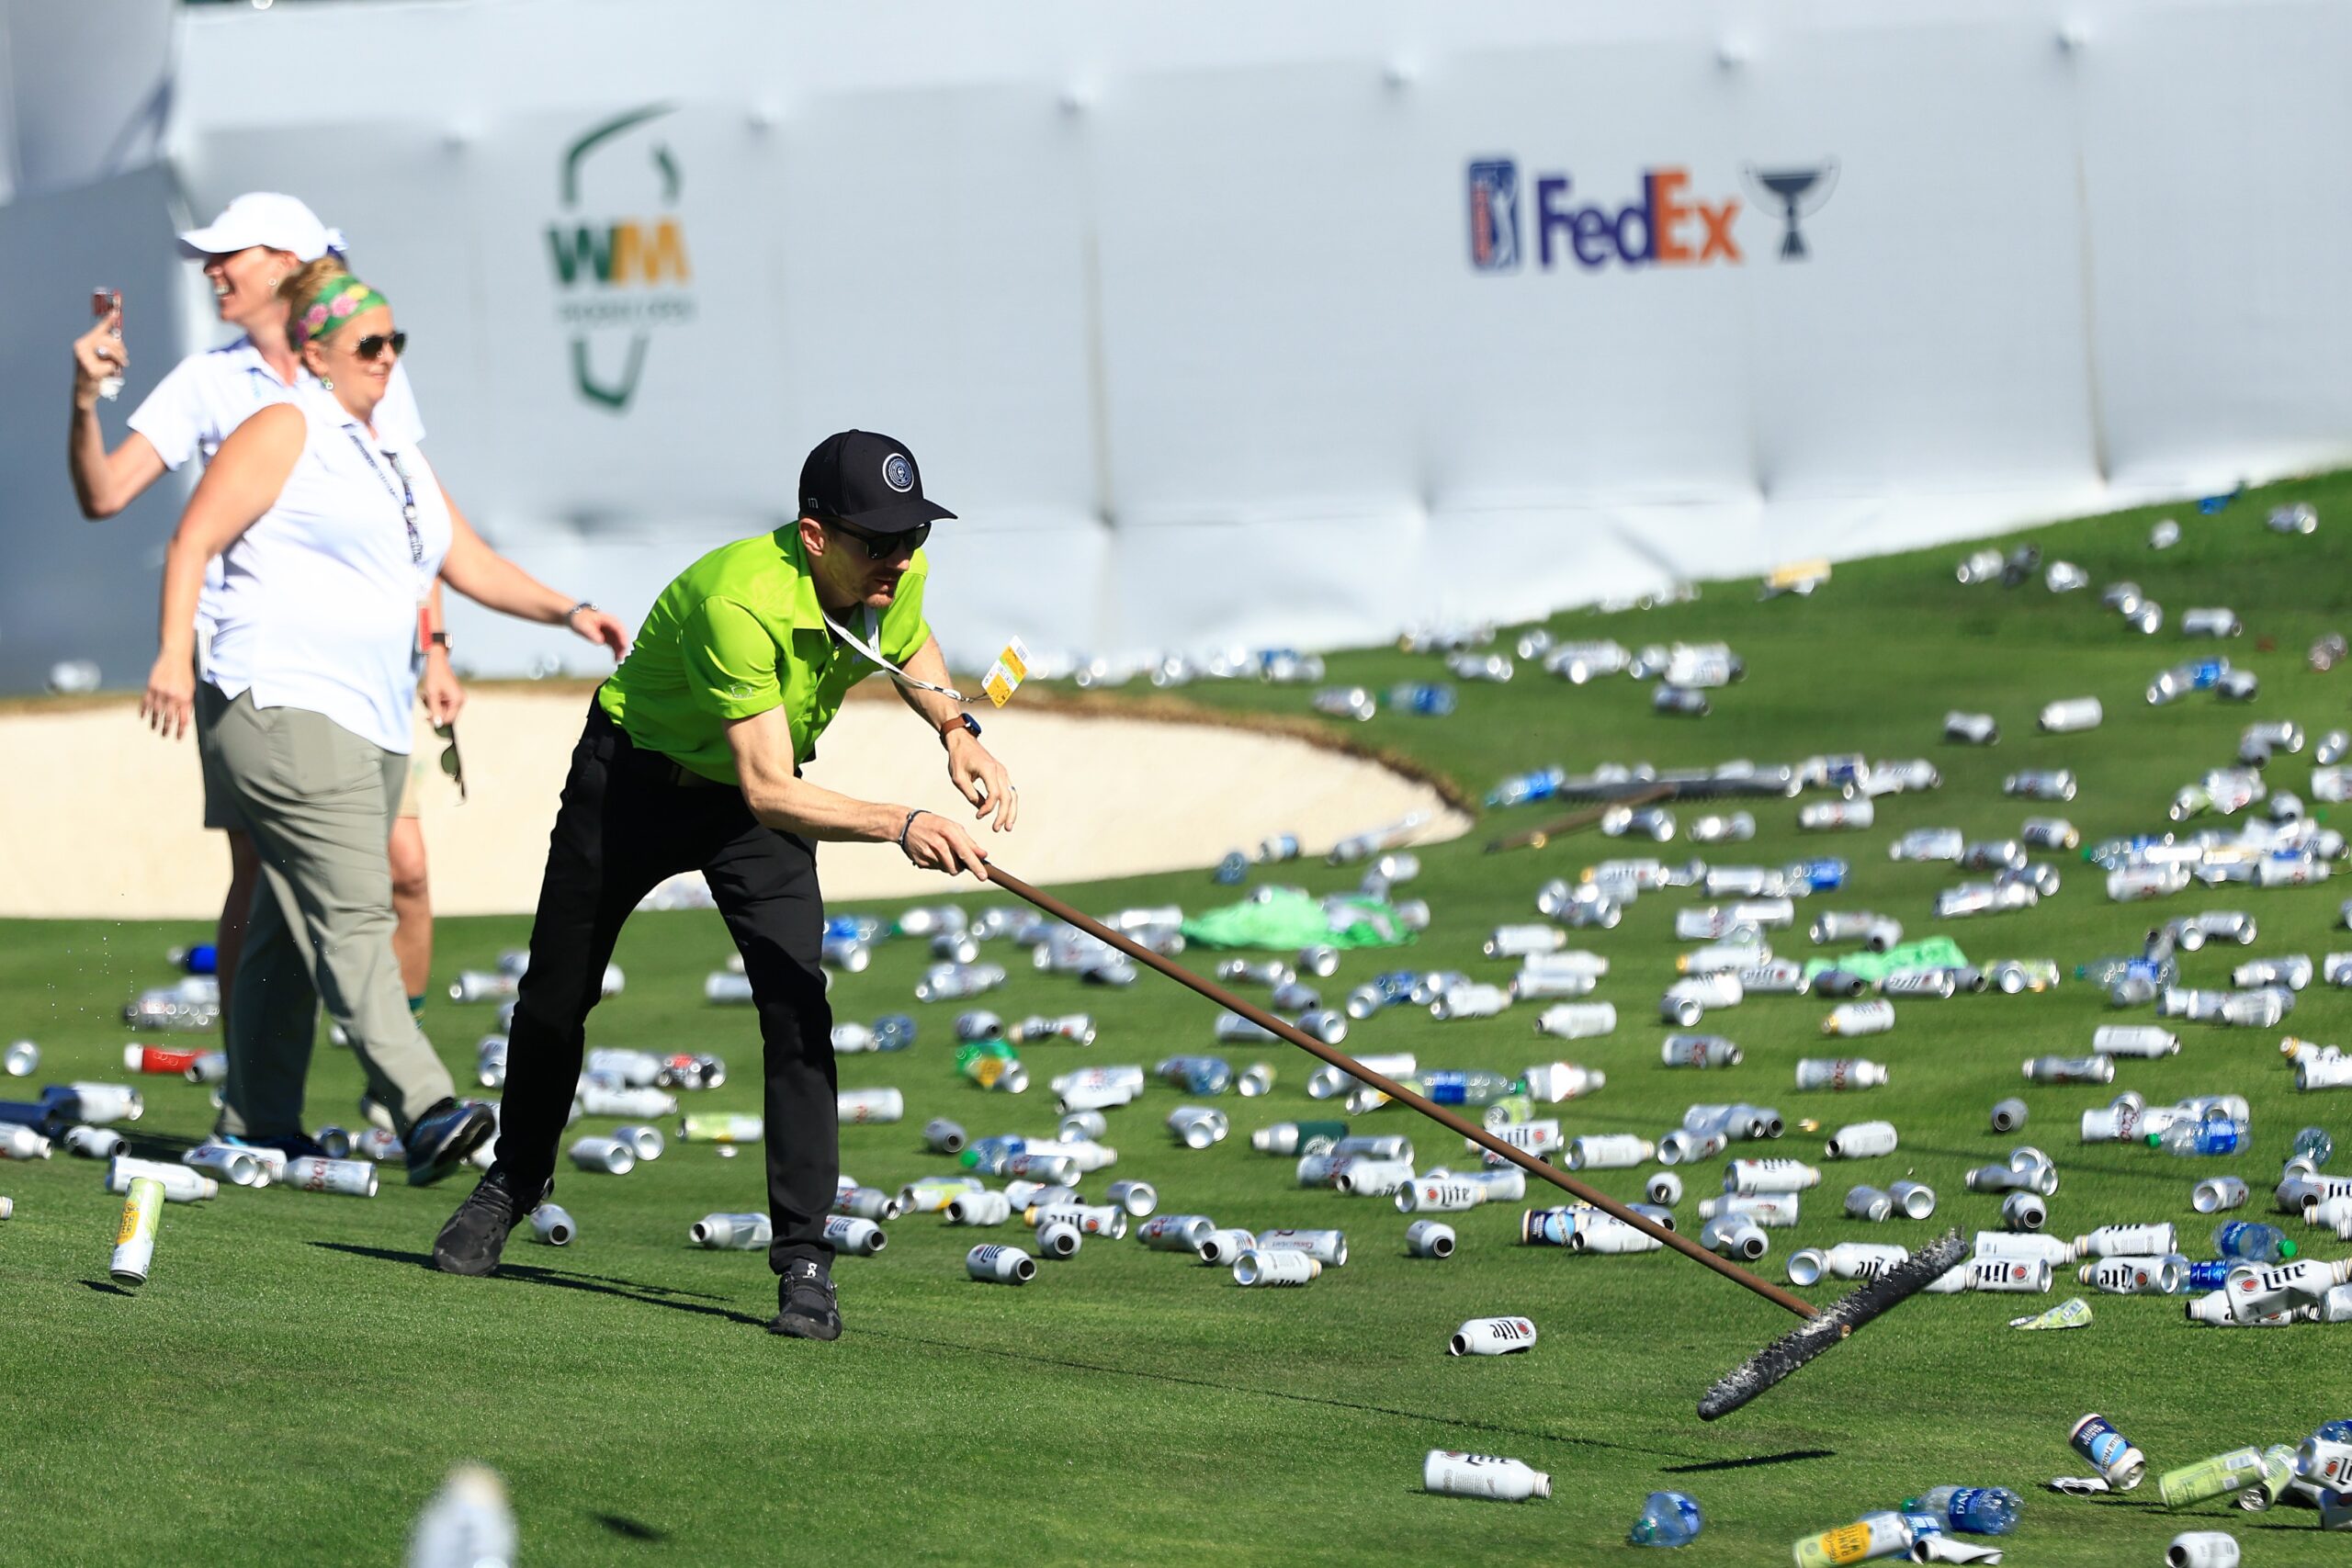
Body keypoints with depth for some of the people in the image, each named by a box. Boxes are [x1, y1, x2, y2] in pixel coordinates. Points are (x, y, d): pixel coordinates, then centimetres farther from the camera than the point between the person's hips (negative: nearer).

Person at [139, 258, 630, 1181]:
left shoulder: (398, 460, 23)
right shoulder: (285, 432, -1)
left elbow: (471, 565, 21)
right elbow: (194, 541, -7)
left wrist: (568, 612, 6)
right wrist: (175, 652, -20)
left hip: (373, 722, 9)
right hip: (283, 703, -9)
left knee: (294, 929, 10)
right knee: (352, 913, -17)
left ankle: (256, 1127, 15)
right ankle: (424, 1113, -27)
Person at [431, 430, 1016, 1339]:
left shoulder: (897, 574, -20)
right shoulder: (739, 601, -40)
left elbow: (910, 644, 8)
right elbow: (769, 790, -42)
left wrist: (956, 728, -10)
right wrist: (899, 825, -53)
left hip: (755, 800, 4)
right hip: (632, 776, -3)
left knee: (797, 1010, -16)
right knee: (555, 997, 15)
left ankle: (804, 1257, -12)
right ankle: (514, 1179, 42)